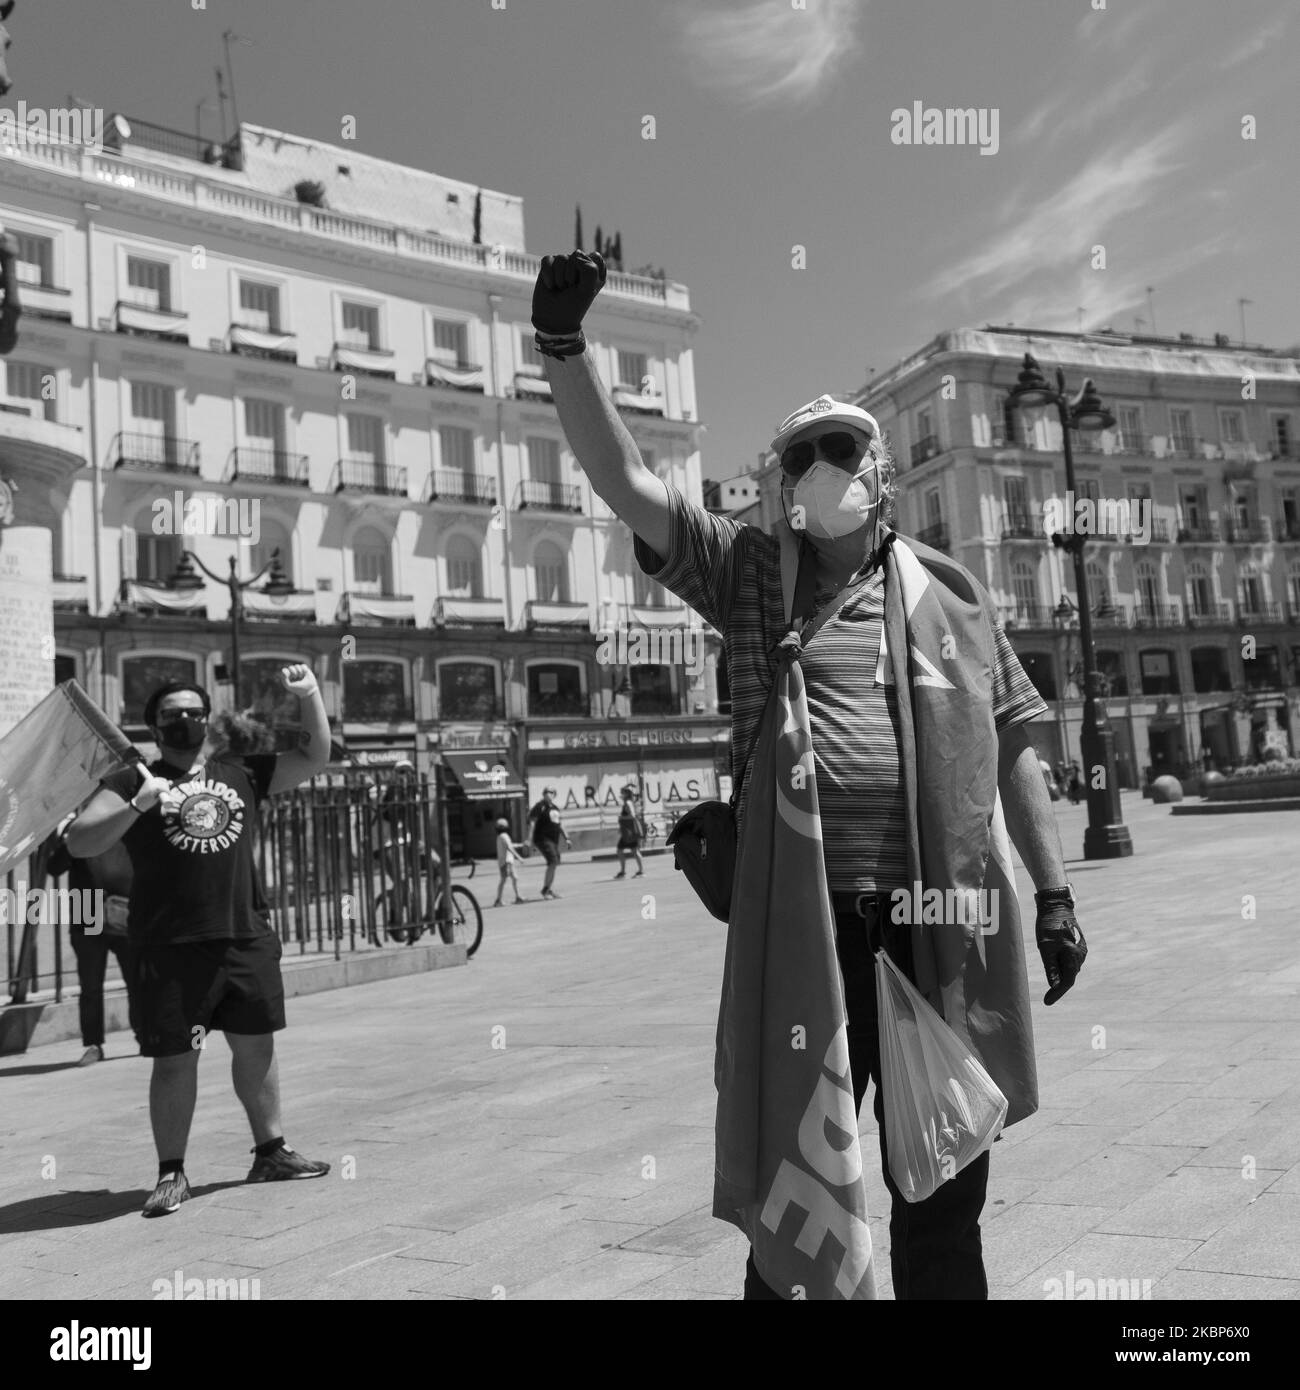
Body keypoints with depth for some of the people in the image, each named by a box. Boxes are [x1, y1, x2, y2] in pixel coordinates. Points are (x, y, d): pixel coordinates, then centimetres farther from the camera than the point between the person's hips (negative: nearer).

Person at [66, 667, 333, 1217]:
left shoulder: (242, 775, 12)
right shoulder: (133, 780, 2)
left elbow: (315, 756, 14)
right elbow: (79, 842, -7)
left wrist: (310, 696, 1)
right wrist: (137, 804, -22)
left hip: (248, 938, 4)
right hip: (171, 946, -3)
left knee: (257, 1047, 12)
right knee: (176, 1060, 1)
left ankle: (270, 1151, 27)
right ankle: (171, 1173, 15)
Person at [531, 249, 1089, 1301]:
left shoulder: (948, 586, 11)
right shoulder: (748, 570, 6)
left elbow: (1010, 746, 12)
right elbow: (626, 480, -5)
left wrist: (1055, 892, 8)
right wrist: (564, 346, -16)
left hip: (936, 919, 2)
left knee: (944, 1190, 15)